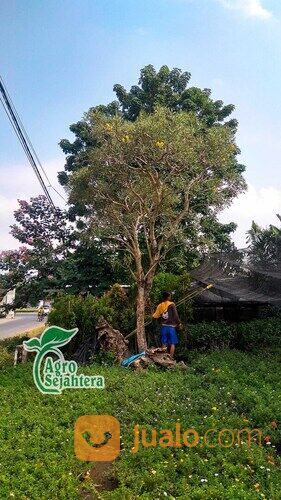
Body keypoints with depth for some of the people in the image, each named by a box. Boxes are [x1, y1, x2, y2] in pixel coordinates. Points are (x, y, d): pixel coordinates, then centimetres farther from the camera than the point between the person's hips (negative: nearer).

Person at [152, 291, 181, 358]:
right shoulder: (172, 304, -6)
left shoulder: (160, 305, 5)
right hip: (171, 326, -4)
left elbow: (155, 316, 6)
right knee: (172, 343, 1)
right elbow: (175, 315, -10)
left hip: (163, 327, 4)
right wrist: (179, 323, 0)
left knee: (164, 344, 10)